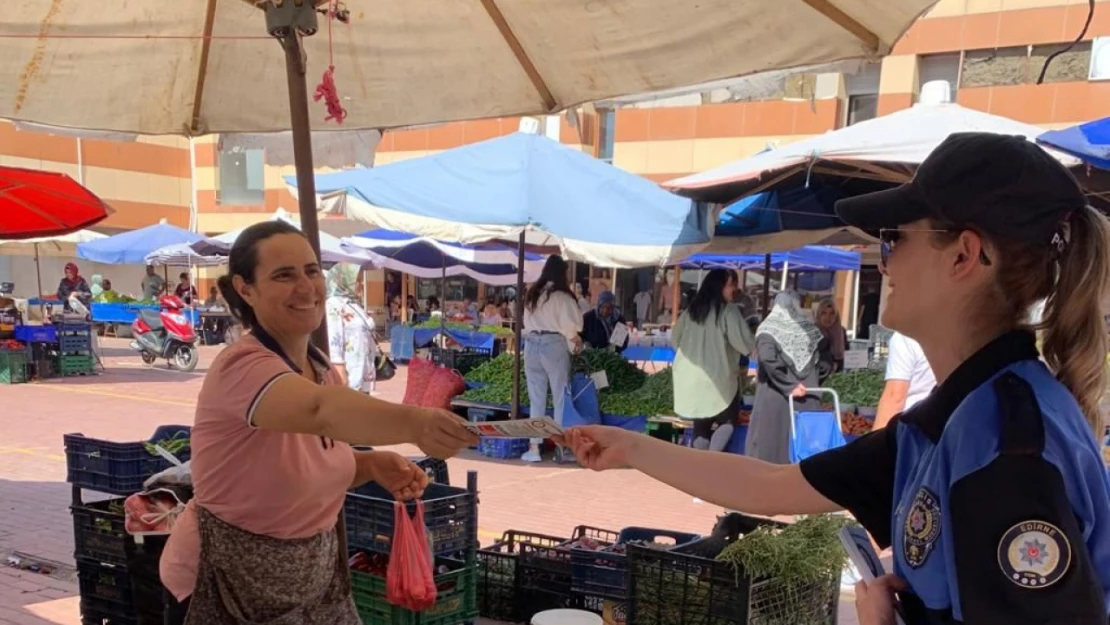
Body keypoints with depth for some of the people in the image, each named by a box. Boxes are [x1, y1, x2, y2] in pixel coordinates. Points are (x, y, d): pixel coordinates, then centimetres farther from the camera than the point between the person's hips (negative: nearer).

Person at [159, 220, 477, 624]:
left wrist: (374, 464, -9)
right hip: (233, 586, -7)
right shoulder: (241, 366, -24)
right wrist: (412, 423, -63)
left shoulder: (322, 370, 0)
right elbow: (319, 410, -46)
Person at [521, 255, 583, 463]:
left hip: (531, 345, 5)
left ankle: (534, 447, 9)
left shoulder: (531, 294, 10)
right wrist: (576, 342, 5)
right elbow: (570, 325, -11)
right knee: (561, 397, 3)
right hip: (554, 345, -5)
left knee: (536, 398, 8)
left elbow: (527, 322, 11)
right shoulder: (562, 296, -8)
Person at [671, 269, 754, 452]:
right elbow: (745, 344, -13)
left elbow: (675, 339, 18)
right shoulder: (728, 311, -11)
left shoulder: (692, 309, 9)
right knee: (727, 422, 10)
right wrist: (754, 344, 7)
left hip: (690, 377, 6)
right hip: (718, 378, -5)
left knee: (701, 426, 12)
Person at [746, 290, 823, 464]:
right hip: (805, 397, 3)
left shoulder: (768, 327, -2)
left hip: (774, 396, -3)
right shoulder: (810, 327, 9)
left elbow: (767, 358, -18)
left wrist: (788, 385, -13)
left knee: (767, 442, 3)